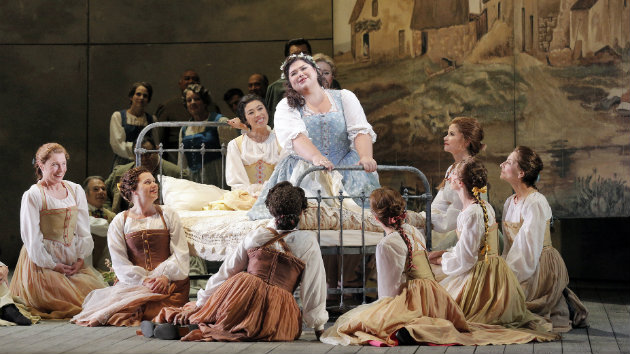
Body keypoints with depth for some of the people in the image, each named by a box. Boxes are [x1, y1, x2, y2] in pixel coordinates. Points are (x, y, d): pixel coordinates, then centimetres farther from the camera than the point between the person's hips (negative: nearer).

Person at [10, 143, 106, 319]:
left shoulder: (76, 191, 9)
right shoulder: (32, 196, -8)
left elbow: (84, 230, 9)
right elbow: (31, 238, -10)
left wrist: (80, 259, -3)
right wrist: (53, 266, -11)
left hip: (72, 259, 5)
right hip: (42, 261, -5)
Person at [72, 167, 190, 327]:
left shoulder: (168, 215, 13)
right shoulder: (120, 221, 11)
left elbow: (181, 253, 5)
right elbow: (120, 262, 1)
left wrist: (166, 276, -12)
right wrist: (143, 280, -14)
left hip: (170, 282, 0)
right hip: (133, 282, 0)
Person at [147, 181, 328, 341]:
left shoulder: (255, 236, 11)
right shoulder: (308, 242, 5)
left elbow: (224, 274, 13)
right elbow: (313, 289, 6)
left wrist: (199, 303, 19)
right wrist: (318, 325, 16)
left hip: (242, 298, 3)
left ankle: (180, 325, -6)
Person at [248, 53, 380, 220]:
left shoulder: (344, 97, 11)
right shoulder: (286, 106, 5)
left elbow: (360, 131, -3)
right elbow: (294, 137, -15)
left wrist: (365, 157, -26)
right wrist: (316, 157, -37)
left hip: (344, 167, 2)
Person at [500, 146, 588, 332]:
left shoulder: (535, 203, -18)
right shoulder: (510, 202, 10)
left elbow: (529, 250, -20)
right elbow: (509, 246, 12)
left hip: (542, 268, -9)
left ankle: (562, 311, -1)